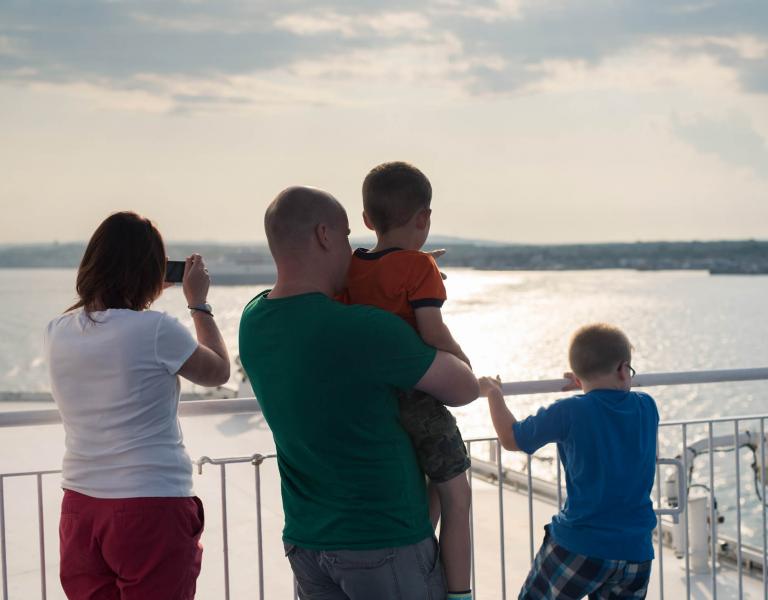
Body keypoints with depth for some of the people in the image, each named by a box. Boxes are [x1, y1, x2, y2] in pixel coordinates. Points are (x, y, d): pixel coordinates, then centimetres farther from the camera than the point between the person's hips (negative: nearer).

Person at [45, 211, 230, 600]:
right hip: (152, 507, -6)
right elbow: (218, 372, 3)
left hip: (79, 507, 6)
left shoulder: (57, 332, 2)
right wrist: (199, 303, 12)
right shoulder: (155, 330, -14)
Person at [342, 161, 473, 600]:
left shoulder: (351, 268, 5)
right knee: (456, 500, 5)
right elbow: (433, 332, -21)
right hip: (417, 399, -7)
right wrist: (464, 366, -6)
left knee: (426, 498, 21)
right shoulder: (419, 267, -14)